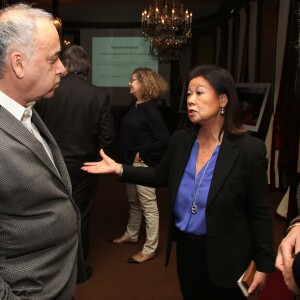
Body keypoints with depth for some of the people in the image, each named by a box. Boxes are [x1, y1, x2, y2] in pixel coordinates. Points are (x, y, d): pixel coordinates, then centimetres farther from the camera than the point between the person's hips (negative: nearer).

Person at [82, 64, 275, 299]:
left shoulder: (249, 149, -18)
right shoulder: (181, 140, -5)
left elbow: (260, 212, -11)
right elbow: (161, 176, 11)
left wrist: (264, 264, -7)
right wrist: (119, 168, 1)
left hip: (225, 255, -4)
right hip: (185, 247, 5)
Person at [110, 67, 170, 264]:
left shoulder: (150, 109, -16)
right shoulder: (136, 106, 8)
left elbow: (164, 139, -19)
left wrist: (143, 154, -16)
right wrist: (125, 158, 7)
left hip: (143, 164, -9)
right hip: (130, 162, 9)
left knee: (149, 206, 1)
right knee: (134, 202, 22)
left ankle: (150, 249, 10)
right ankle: (131, 235, 40)